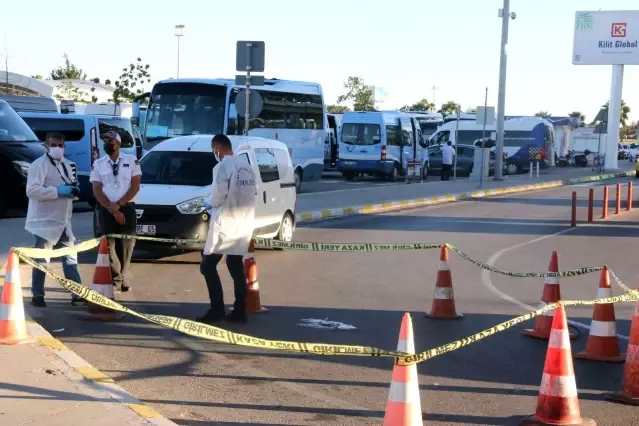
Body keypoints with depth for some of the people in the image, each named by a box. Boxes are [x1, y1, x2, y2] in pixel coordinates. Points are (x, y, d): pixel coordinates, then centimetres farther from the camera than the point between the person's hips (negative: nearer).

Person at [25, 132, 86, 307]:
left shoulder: (67, 164, 13)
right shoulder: (39, 164, -11)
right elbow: (31, 190, -22)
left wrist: (74, 190, 1)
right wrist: (58, 191, -24)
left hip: (63, 221, 7)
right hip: (45, 221, -7)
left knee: (70, 258, 8)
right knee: (42, 260, 1)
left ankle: (77, 295, 13)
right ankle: (37, 295, 13)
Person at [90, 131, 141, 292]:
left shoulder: (131, 161, 2)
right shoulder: (98, 164, 6)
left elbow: (135, 186, -3)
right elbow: (97, 191, 1)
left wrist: (118, 204, -12)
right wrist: (112, 209, -11)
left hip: (127, 208, -1)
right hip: (107, 210, 1)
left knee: (127, 244, 1)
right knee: (109, 244, 0)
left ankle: (121, 278, 14)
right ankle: (117, 278, 12)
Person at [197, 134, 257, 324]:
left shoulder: (222, 167, -13)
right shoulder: (246, 165, 12)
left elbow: (218, 195, -18)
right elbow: (253, 193, 12)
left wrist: (209, 204, 2)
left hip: (225, 223, -8)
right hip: (245, 223, 8)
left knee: (208, 266, -1)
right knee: (236, 266, 15)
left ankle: (217, 310, -5)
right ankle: (239, 311, 13)